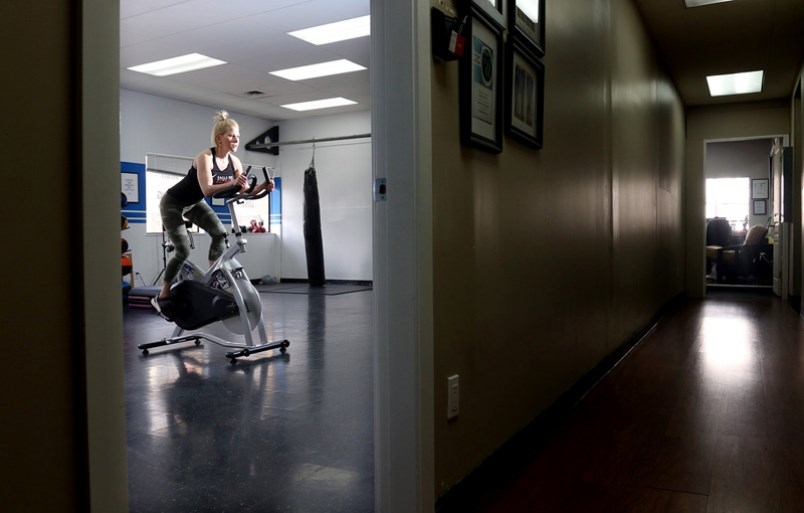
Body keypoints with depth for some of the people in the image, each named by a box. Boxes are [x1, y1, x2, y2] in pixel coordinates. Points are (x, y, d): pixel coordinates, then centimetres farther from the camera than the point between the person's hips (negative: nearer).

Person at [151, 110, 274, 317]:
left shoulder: (234, 161, -11)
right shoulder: (205, 157, -30)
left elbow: (244, 191, -16)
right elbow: (207, 190, -42)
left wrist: (261, 187, -35)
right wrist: (232, 183, -57)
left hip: (195, 203, 7)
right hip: (173, 203, -7)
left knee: (220, 232, -11)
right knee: (183, 250, -10)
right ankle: (162, 297, 3)